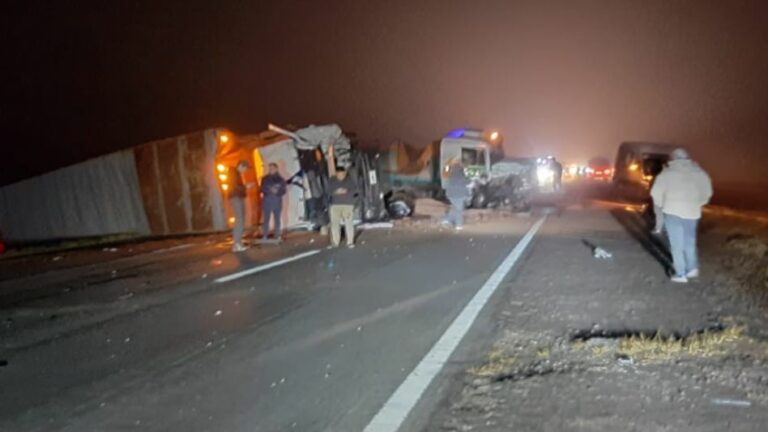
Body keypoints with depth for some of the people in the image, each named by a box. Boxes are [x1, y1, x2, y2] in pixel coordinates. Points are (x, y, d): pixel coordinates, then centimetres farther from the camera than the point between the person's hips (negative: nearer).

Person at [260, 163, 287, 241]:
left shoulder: (280, 179, 8)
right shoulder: (265, 179, 7)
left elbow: (283, 190, 3)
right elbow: (262, 189, 0)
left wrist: (277, 191, -17)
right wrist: (270, 190, -16)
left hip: (277, 201, 1)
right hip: (267, 201, -1)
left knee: (277, 219, 0)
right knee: (266, 219, -4)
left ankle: (277, 236, 5)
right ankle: (265, 236, -2)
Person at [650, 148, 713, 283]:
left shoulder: (667, 172, -4)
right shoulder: (699, 172, 5)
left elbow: (656, 192, -4)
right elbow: (707, 192, 8)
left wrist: (662, 205, 13)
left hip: (673, 211, -3)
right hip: (692, 212, 3)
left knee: (676, 244, 4)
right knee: (689, 241, 20)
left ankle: (680, 274, 4)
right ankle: (692, 268, 11)